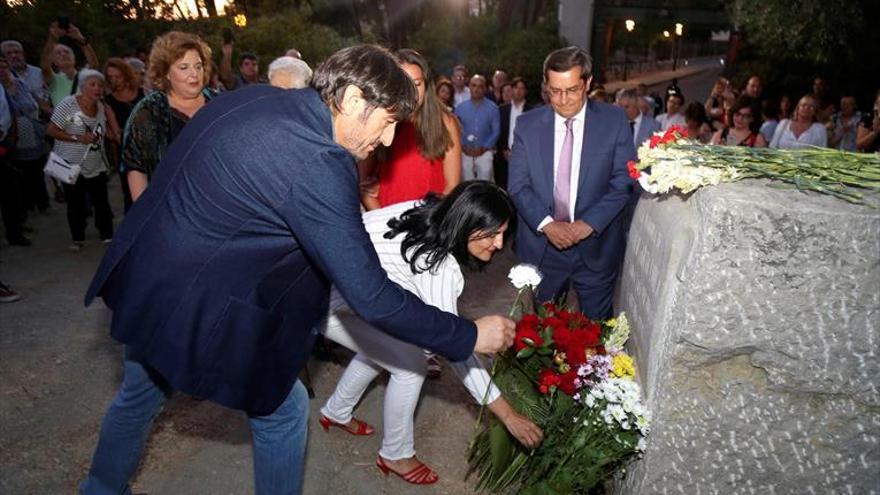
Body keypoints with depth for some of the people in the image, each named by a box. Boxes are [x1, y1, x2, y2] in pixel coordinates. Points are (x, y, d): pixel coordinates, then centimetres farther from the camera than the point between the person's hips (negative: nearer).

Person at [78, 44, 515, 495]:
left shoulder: (253, 97, -1)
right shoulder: (317, 166, -27)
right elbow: (371, 299, -25)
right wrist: (469, 336, -15)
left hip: (141, 277, 9)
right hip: (193, 306, -9)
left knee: (139, 394, 31)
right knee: (283, 411, 12)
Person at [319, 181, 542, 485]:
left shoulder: (430, 212, -8)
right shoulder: (439, 267, -30)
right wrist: (509, 416, -20)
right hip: (325, 300, -8)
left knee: (382, 349, 23)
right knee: (411, 366, -3)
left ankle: (336, 412, 45)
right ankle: (395, 455, 20)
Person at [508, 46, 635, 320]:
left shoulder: (614, 120, -4)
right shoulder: (527, 124, -1)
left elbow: (623, 182, -5)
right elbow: (518, 185, -3)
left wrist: (589, 223, -16)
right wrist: (546, 224, -17)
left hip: (596, 248, -1)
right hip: (541, 246, 1)